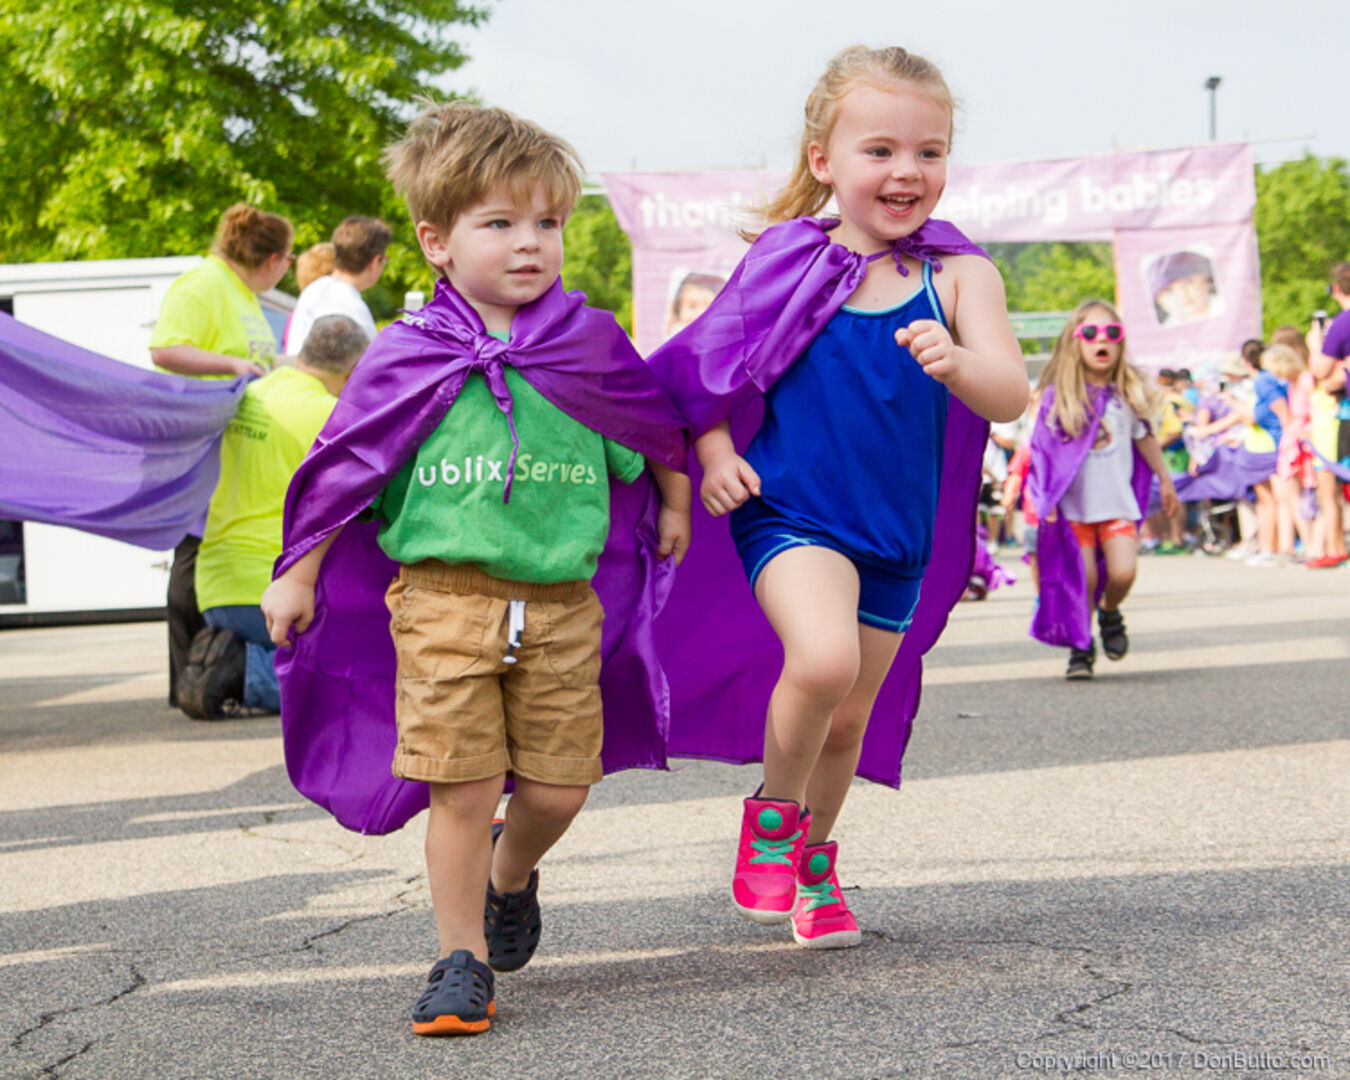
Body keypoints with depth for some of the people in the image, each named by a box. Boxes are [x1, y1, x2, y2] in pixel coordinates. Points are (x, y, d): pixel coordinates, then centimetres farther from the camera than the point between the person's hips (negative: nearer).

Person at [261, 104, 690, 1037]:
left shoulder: (591, 344, 4)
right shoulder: (407, 359, -1)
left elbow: (656, 428, 22)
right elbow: (347, 468, 7)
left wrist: (674, 506, 32)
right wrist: (298, 574, 9)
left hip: (563, 601, 2)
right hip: (444, 599, -2)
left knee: (559, 784, 4)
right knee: (462, 787, -4)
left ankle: (510, 874, 38)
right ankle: (463, 960, 11)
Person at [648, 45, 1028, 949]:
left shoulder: (959, 278, -5)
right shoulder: (789, 266, -5)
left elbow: (1011, 397, -16)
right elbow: (710, 366, 8)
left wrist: (958, 364, -36)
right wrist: (714, 449, -7)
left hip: (897, 535, 3)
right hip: (790, 511, -3)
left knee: (848, 720, 13)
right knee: (824, 659, -29)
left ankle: (813, 861, 42)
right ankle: (773, 813, -1)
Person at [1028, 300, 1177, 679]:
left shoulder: (1128, 392, 6)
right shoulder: (1059, 395, -2)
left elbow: (1145, 439, 19)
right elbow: (1043, 450, -1)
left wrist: (1165, 480, 27)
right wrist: (1045, 498, -7)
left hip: (1119, 502, 2)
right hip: (1073, 505, -2)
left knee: (1122, 572, -13)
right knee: (1083, 580, -2)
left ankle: (1110, 613, 19)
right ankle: (1081, 648, 15)